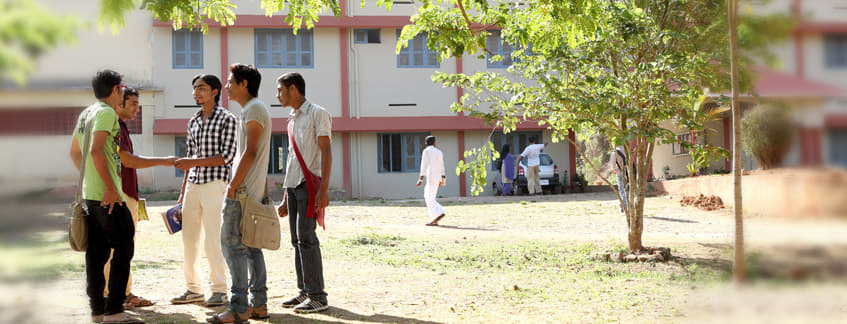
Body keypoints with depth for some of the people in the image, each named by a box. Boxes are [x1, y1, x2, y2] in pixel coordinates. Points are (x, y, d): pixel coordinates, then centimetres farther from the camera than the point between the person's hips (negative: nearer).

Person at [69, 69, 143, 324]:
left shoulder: (86, 114, 17)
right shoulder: (107, 113, -11)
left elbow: (74, 152, 26)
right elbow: (96, 150, -23)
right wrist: (110, 187, -23)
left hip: (89, 193, 9)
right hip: (107, 195, -9)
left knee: (96, 252, 10)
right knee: (123, 249, -6)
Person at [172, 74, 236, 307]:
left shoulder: (227, 119, -3)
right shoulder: (193, 122, 17)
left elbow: (227, 156, -10)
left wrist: (194, 163, -16)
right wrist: (183, 192, 18)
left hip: (215, 184, -7)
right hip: (193, 184, 7)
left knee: (213, 239, -9)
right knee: (189, 238, 7)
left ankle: (220, 290, -1)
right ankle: (193, 289, 17)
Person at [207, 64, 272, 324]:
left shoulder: (254, 109, -11)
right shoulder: (254, 109, 20)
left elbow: (250, 153, -19)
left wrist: (233, 186, -18)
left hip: (243, 190, -10)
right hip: (253, 191, 10)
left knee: (233, 244, -10)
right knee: (251, 245, 11)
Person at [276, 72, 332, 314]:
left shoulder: (318, 114, -4)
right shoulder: (292, 120, 20)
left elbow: (326, 152, -11)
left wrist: (324, 189, -20)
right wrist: (285, 198, 20)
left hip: (310, 184, -8)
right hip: (293, 185, 8)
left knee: (306, 237, -12)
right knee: (297, 239, 7)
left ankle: (317, 296, -9)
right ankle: (305, 291, 12)